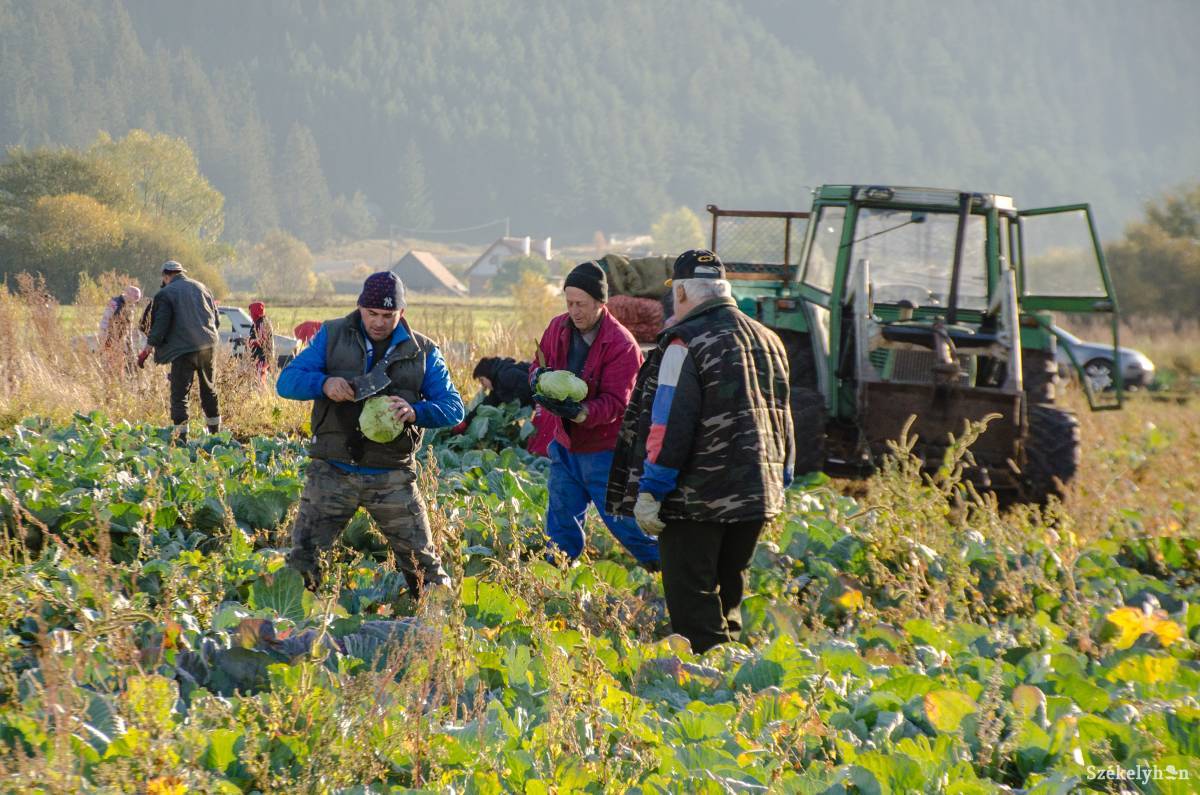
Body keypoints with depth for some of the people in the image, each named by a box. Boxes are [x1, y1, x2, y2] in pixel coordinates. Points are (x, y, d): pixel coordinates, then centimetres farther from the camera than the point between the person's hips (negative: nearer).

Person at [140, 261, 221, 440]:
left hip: (183, 349, -6)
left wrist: (147, 350, -5)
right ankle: (215, 431, 25)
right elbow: (216, 320, 17)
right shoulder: (201, 288, 13)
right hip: (207, 346, 6)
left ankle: (181, 435, -12)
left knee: (179, 392, -4)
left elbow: (160, 325, -11)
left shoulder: (166, 294, -5)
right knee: (208, 389, 19)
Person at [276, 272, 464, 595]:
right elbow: (287, 381, -1)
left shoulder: (423, 352, 5)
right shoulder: (332, 336, 5)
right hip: (332, 473, 0)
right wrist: (324, 383, -23)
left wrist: (416, 412, -21)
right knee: (301, 561, -3)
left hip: (393, 479, 0)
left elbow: (453, 407, 0)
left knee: (422, 563, 2)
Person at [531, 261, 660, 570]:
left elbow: (615, 403, -22)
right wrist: (539, 377, -15)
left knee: (622, 519, 1)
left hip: (603, 449, -6)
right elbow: (537, 368, 11)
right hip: (564, 445, 6)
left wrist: (580, 413, -40)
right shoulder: (559, 328, 0)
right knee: (561, 522, 13)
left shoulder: (621, 344, -19)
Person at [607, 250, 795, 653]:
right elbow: (782, 420, 20)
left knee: (691, 597, -3)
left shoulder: (685, 342, -12)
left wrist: (650, 491, -13)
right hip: (756, 496, 8)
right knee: (726, 587, 18)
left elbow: (668, 424, -17)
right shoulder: (768, 341, 13)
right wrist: (779, 482, 27)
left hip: (698, 498, -8)